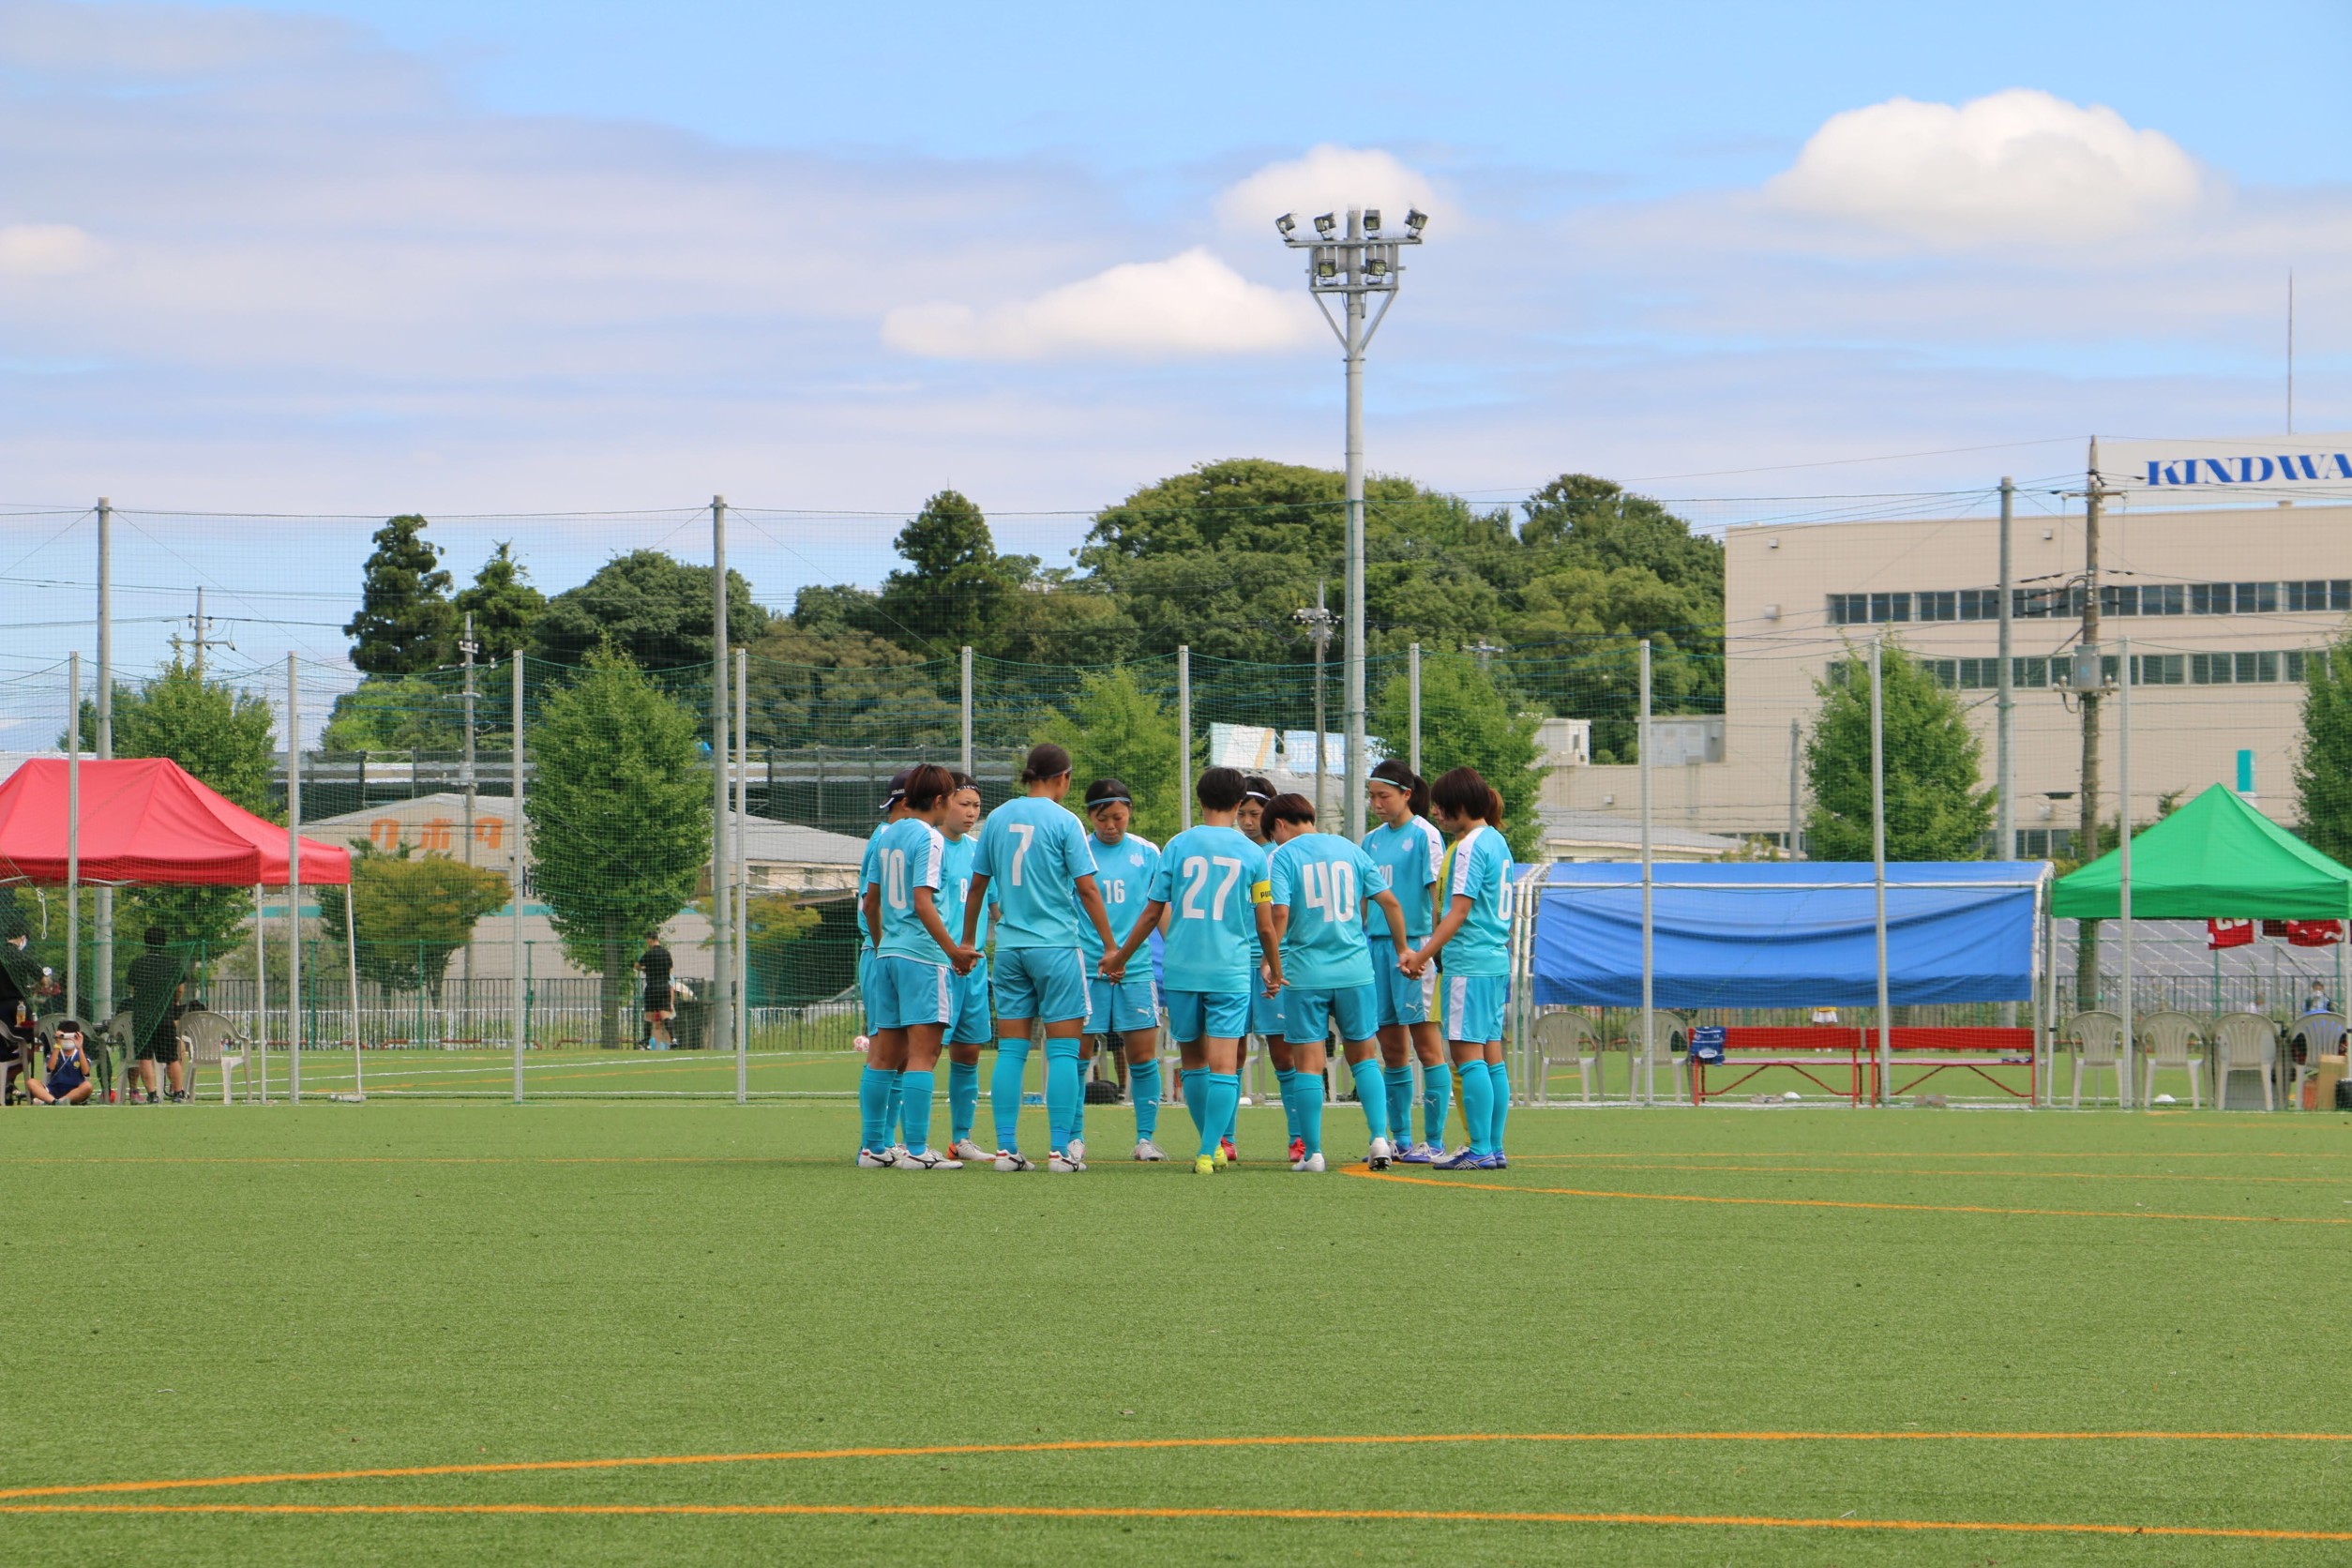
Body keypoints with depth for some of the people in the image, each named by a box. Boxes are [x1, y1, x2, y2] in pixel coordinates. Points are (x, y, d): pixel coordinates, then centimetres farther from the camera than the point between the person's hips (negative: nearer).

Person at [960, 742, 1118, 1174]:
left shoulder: (998, 819, 7)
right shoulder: (1062, 822, -7)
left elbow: (977, 885, 12)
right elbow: (1087, 889, -9)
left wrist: (967, 940, 22)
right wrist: (1110, 946, -3)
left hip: (1009, 946, 5)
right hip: (1055, 945, -5)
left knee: (1011, 1050, 6)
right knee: (1062, 1050, -1)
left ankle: (1007, 1148, 3)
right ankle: (1061, 1149, -5)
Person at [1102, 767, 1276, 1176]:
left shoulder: (1178, 846, 3)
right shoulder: (1252, 854, 2)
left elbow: (1152, 912, 5)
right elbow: (1265, 926, 5)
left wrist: (1119, 957, 17)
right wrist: (1275, 970, 21)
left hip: (1181, 968, 2)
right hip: (1231, 970, -2)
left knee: (1192, 1058, 16)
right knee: (1224, 1062, -5)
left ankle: (1210, 1145, 25)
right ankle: (1210, 1152, -15)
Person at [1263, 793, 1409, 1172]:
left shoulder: (1283, 856, -2)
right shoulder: (1349, 850, 10)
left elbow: (1280, 913, -14)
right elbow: (1389, 901, 7)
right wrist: (1402, 950, 17)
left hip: (1305, 972, -3)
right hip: (1355, 969, 3)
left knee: (1307, 1062, 2)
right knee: (1364, 1056, 13)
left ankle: (1312, 1152, 2)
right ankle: (1379, 1138, 0)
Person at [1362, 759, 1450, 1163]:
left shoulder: (1424, 836, -5)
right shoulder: (1372, 841, 15)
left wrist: (1427, 951, -17)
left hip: (1413, 945, -7)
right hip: (1377, 945, 7)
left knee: (1426, 1044, -6)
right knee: (1391, 1049, 8)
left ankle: (1434, 1142, -5)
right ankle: (1400, 1140, 13)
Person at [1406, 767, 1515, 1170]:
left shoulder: (1471, 846, -12)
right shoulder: (1496, 842, 16)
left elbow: (1459, 912, -16)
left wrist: (1423, 955, -14)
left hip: (1469, 964, -10)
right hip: (1496, 961, 10)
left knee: (1468, 1054, -9)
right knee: (1491, 1057, 9)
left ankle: (1480, 1150, -12)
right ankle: (1493, 1148, 9)